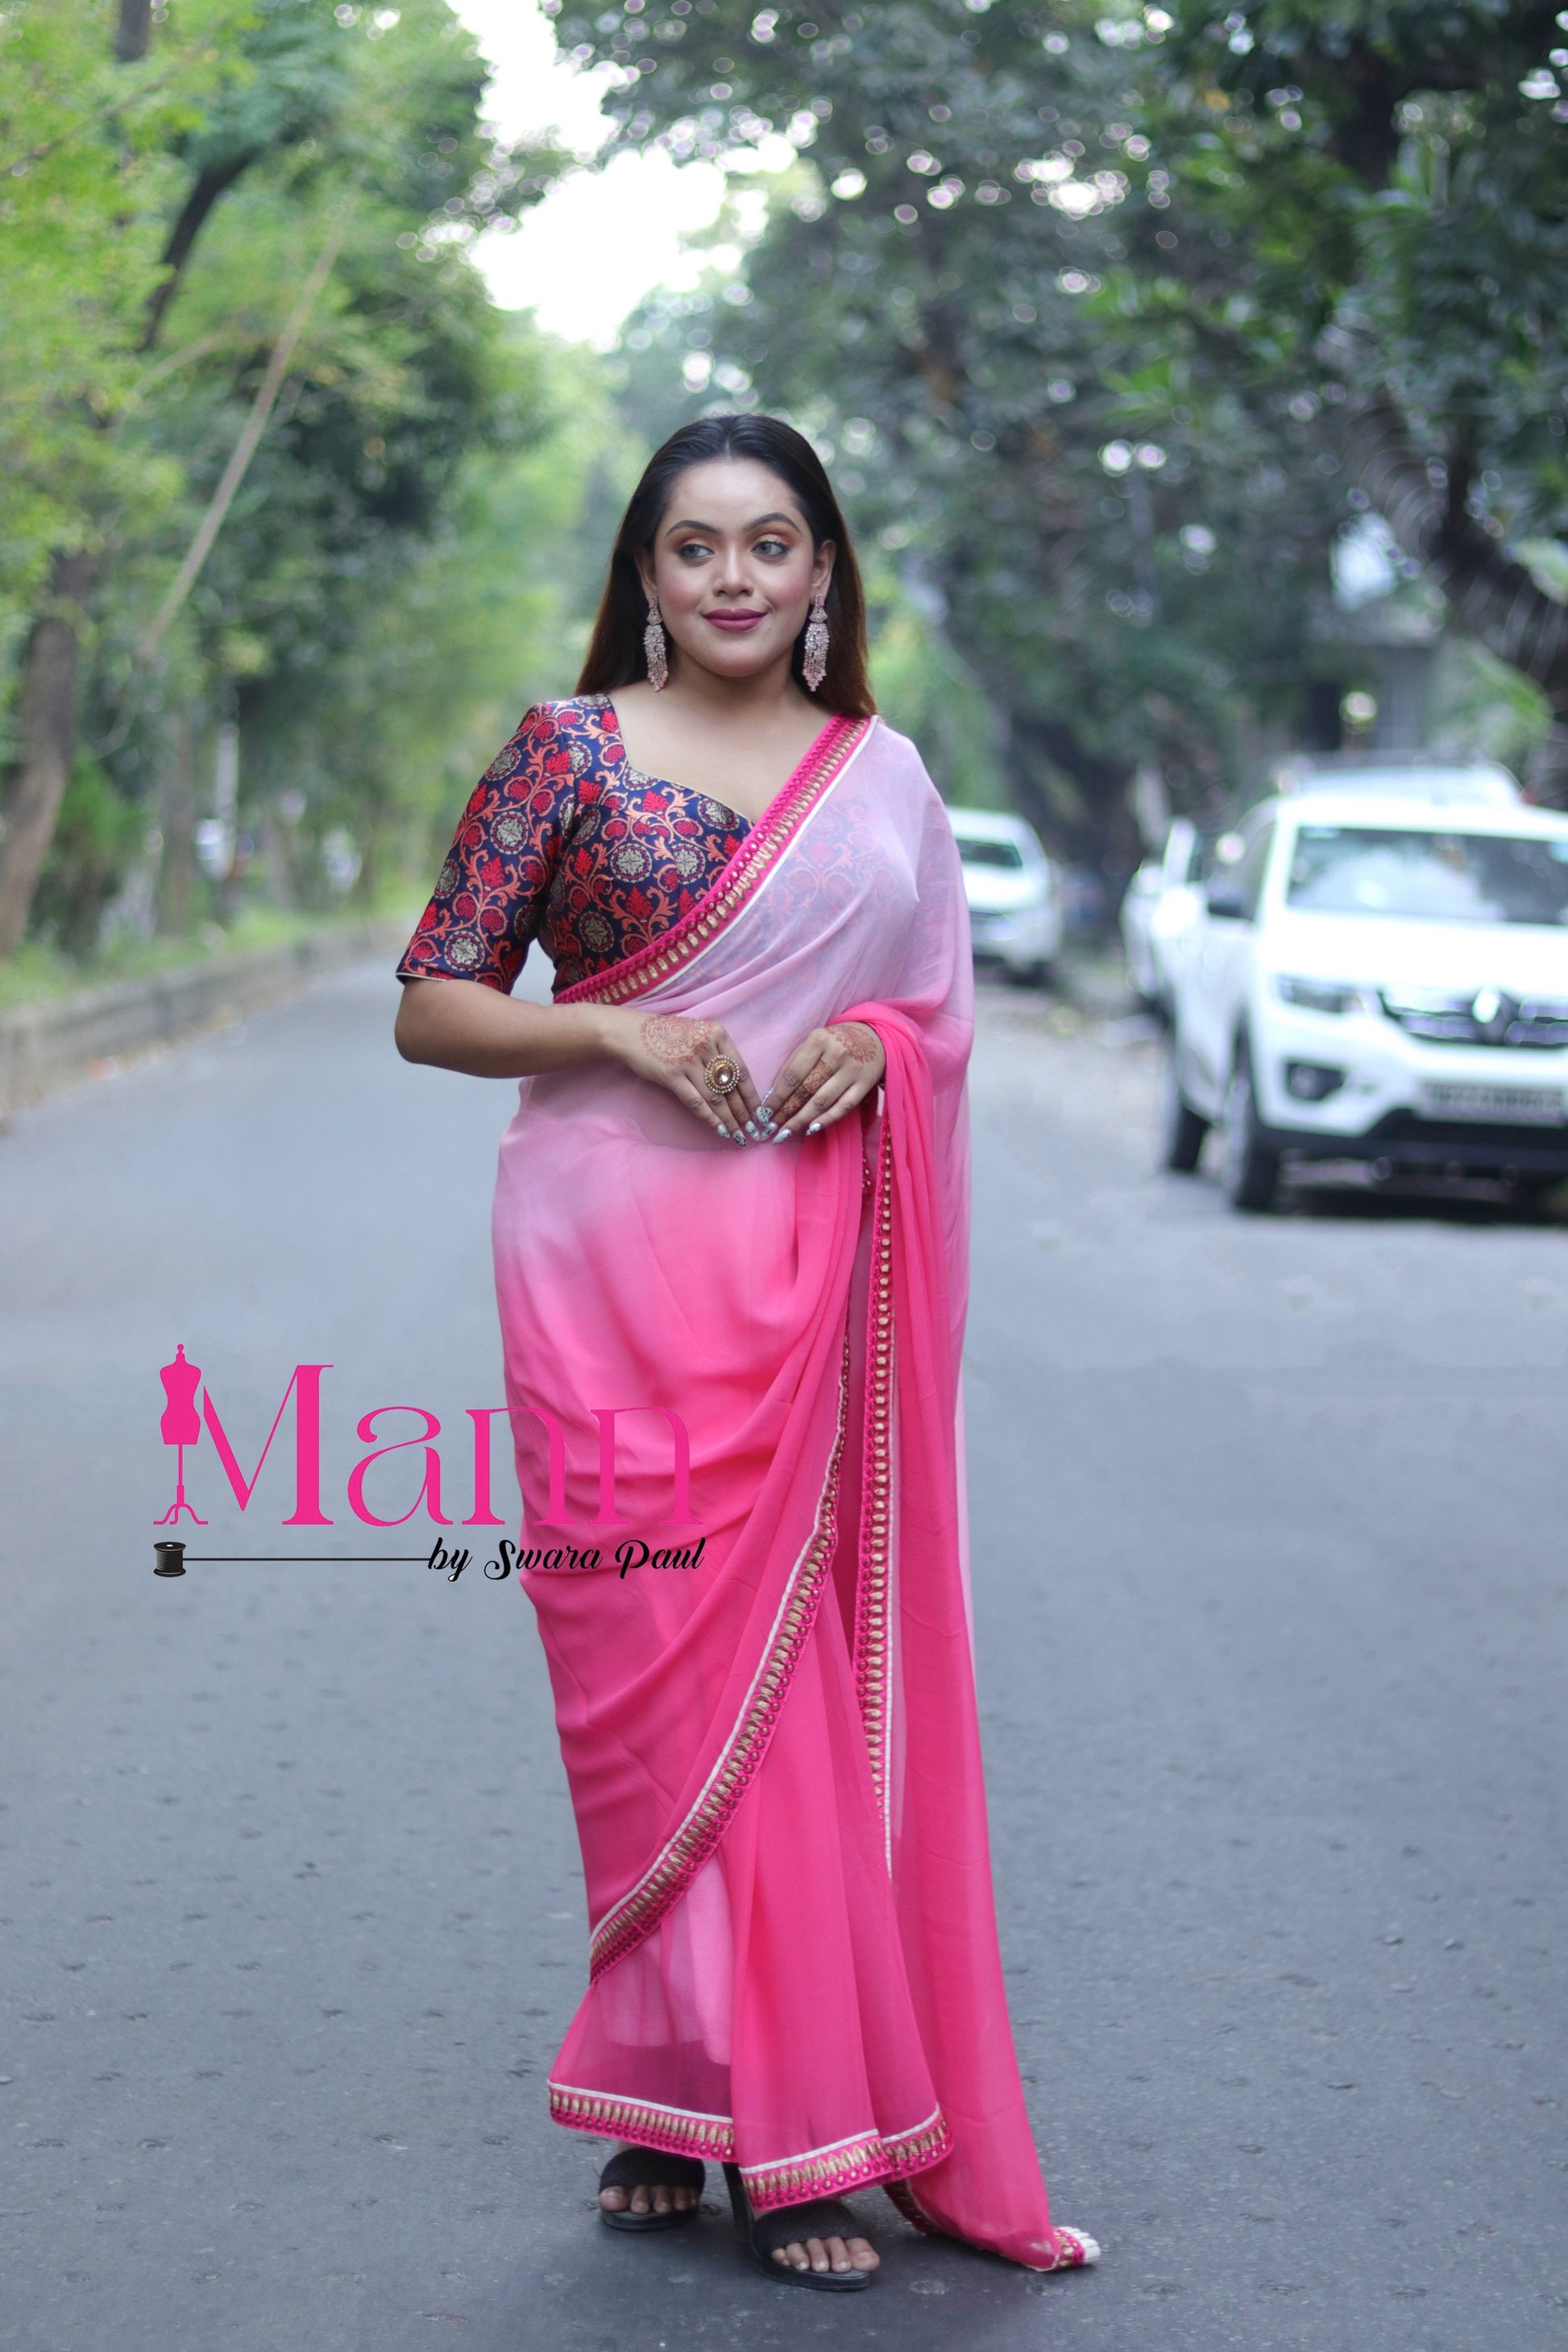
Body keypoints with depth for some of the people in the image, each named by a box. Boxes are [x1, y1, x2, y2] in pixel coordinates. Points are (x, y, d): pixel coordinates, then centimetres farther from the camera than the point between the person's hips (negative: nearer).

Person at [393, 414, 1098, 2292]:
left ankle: (699, 2096, 12)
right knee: (663, 1664, -4)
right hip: (614, 1255, -3)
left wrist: (877, 1046, -3)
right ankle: (757, 2123, 6)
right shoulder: (566, 753, 3)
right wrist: (617, 1031, -13)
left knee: (809, 1670, 1)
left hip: (818, 1271, 3)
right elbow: (432, 1006, 3)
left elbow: (948, 1014, 20)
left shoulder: (887, 777, 12)